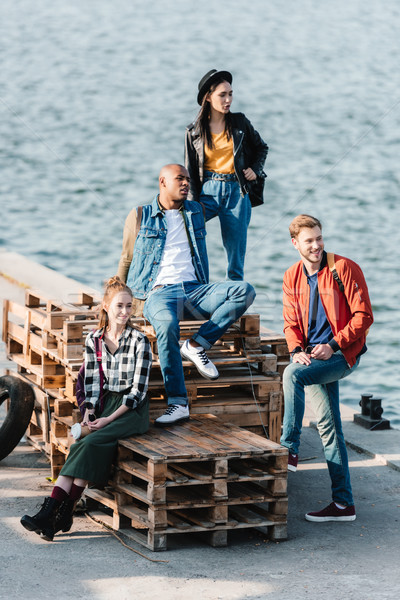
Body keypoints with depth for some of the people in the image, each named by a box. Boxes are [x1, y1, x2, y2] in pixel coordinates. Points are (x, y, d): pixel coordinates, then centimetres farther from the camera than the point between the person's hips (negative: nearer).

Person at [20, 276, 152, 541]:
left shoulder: (139, 341, -7)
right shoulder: (94, 339, 7)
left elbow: (138, 390, -10)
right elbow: (92, 382, 9)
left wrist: (108, 419, -16)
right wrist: (89, 413, -9)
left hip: (133, 410, -4)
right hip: (105, 402, 4)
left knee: (89, 444, -28)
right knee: (81, 447, -24)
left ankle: (64, 512, -27)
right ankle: (51, 513, -35)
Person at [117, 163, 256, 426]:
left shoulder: (196, 212, 20)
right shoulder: (139, 216, 11)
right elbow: (127, 259, 18)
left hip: (195, 289, 4)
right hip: (160, 291, -4)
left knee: (245, 291, -24)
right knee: (167, 322, -40)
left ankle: (197, 345, -19)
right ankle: (178, 404, -40)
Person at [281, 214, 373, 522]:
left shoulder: (344, 269, -10)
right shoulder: (293, 277, 8)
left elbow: (363, 316, -10)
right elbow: (291, 321, 13)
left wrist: (333, 345, -16)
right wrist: (297, 350, -7)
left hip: (343, 355, -6)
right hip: (314, 358, 6)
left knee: (292, 374, -30)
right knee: (328, 427, 5)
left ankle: (289, 450, -20)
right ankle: (343, 503, 9)